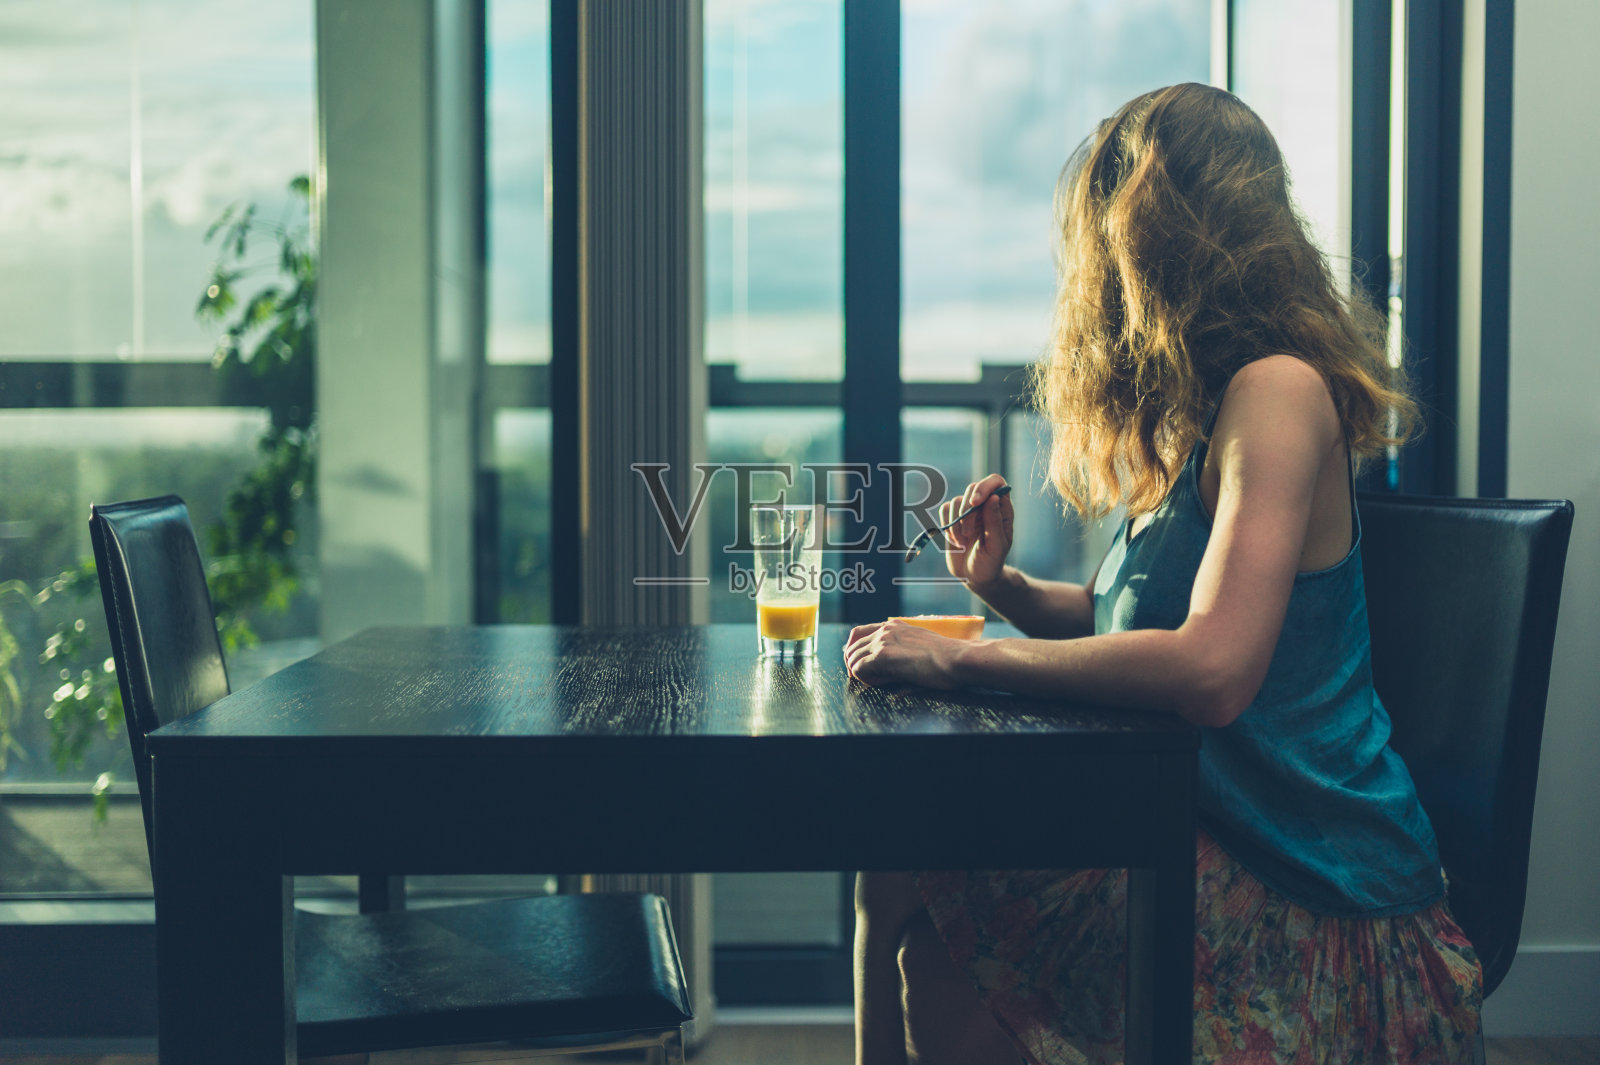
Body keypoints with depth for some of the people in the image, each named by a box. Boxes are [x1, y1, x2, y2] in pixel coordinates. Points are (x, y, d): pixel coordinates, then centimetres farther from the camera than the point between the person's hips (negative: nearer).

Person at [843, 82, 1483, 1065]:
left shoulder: (1277, 392, -17)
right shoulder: (1196, 406, 12)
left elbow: (1212, 668, -28)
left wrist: (960, 659, -20)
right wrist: (1004, 588, 4)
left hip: (1314, 896, -8)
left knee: (926, 925, -19)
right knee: (894, 871, -5)